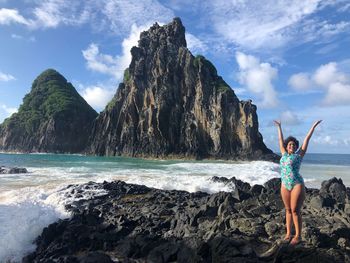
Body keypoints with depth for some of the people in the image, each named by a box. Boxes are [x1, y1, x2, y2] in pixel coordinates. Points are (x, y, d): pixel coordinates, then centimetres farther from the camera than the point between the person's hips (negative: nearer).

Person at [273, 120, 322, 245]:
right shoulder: (284, 154, 10)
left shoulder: (299, 155, 1)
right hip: (285, 185, 4)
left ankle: (298, 236, 9)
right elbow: (280, 140, 20)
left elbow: (307, 139, 2)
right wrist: (279, 127, 28)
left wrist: (313, 126, 4)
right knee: (288, 210, 11)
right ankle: (288, 233, 19)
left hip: (297, 185, -4)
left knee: (295, 211, -2)